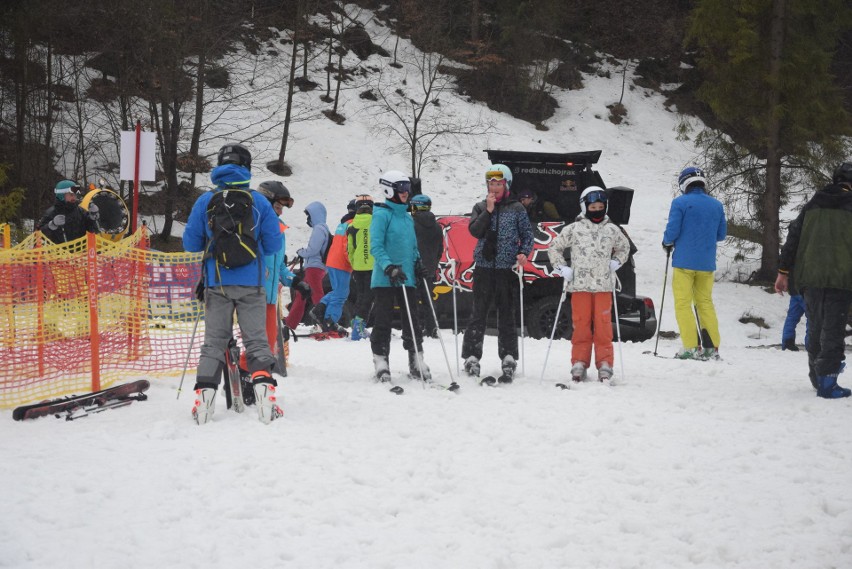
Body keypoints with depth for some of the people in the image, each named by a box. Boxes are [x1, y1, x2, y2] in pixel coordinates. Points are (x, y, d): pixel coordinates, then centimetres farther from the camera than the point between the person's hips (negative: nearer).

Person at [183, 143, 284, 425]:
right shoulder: (259, 201, -2)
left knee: (213, 341, 8)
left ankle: (204, 394, -3)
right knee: (256, 339, 5)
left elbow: (190, 243, 4)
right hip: (251, 283, -1)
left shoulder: (205, 201, 0)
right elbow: (274, 245, 2)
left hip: (216, 283, 1)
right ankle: (263, 387, -11)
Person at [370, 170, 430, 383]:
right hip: (384, 278, -7)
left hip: (406, 277, 7)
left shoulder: (407, 217, 16)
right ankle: (381, 362, 3)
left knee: (411, 321, 7)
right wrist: (389, 267, -24)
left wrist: (418, 264, 9)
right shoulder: (382, 214, -7)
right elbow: (375, 245, -14)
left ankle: (417, 361, 12)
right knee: (383, 320, -2)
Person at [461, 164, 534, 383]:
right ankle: (472, 357, 3)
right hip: (484, 266, 1)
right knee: (478, 313, 0)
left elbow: (527, 235, 8)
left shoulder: (517, 209, 6)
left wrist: (524, 253, -9)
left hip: (508, 268, -1)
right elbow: (475, 231, -5)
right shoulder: (480, 207, 9)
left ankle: (508, 358, 5)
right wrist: (488, 211, -12)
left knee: (507, 315, 2)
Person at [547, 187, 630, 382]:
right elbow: (554, 247, 11)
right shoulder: (573, 229, 3)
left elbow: (624, 247, 27)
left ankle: (604, 364, 2)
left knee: (603, 326, -1)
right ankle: (579, 363, 5)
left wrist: (616, 262, 10)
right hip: (580, 285, -1)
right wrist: (562, 268, 2)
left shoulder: (612, 230, 9)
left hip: (604, 286, 1)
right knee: (581, 325, 1)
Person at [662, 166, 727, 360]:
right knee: (705, 302, 14)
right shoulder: (716, 205, 7)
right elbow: (721, 234, 12)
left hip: (684, 261, -5)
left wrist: (667, 243, 9)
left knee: (683, 303, 0)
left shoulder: (680, 203, -8)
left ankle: (692, 347, -7)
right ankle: (712, 347, 8)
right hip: (707, 263, 5)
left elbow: (672, 231, -12)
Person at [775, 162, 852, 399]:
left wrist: (783, 272, 10)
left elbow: (793, 237, 9)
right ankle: (826, 381, -9)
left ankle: (817, 377, 26)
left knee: (816, 328, 16)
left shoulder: (812, 205, 11)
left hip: (811, 277, 4)